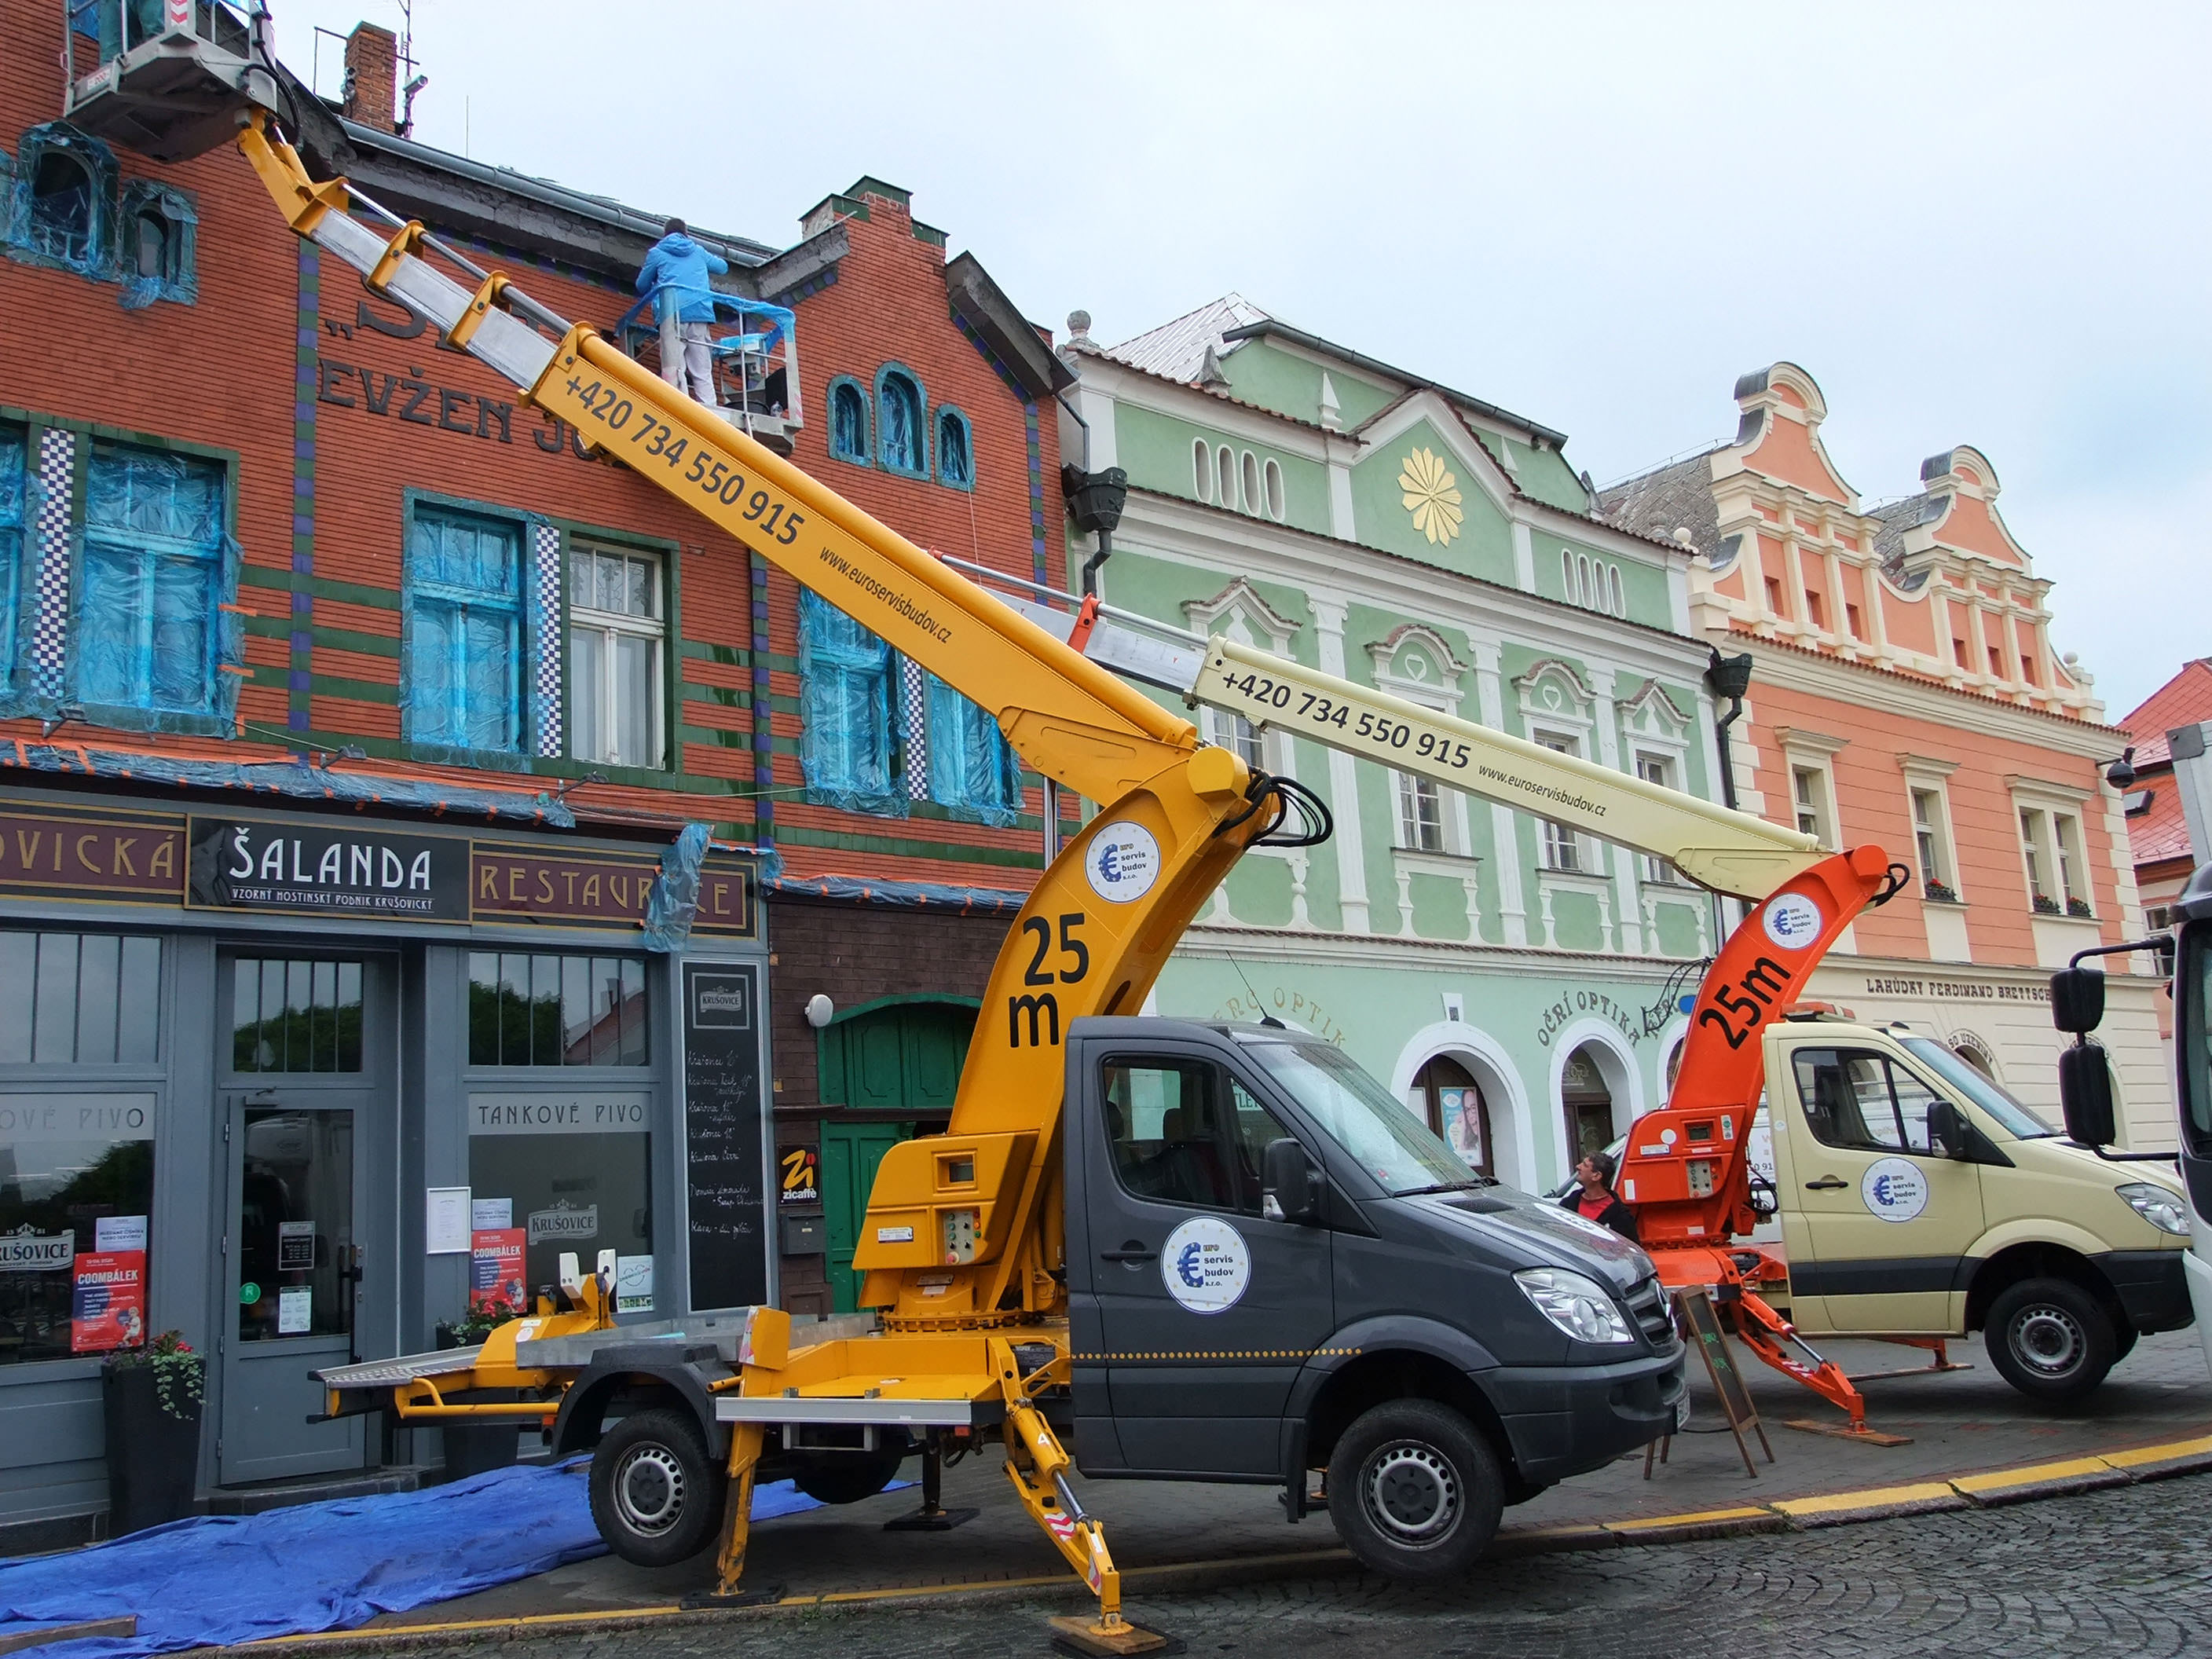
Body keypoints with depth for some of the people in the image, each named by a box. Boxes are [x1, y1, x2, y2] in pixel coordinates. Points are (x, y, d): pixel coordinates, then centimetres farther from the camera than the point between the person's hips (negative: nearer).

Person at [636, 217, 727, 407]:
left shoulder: (657, 253, 16)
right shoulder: (698, 252, 24)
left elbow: (642, 286, 25)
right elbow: (722, 266, 41)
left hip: (673, 314, -3)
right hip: (701, 313, 3)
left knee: (673, 370, -13)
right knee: (703, 373, 0)